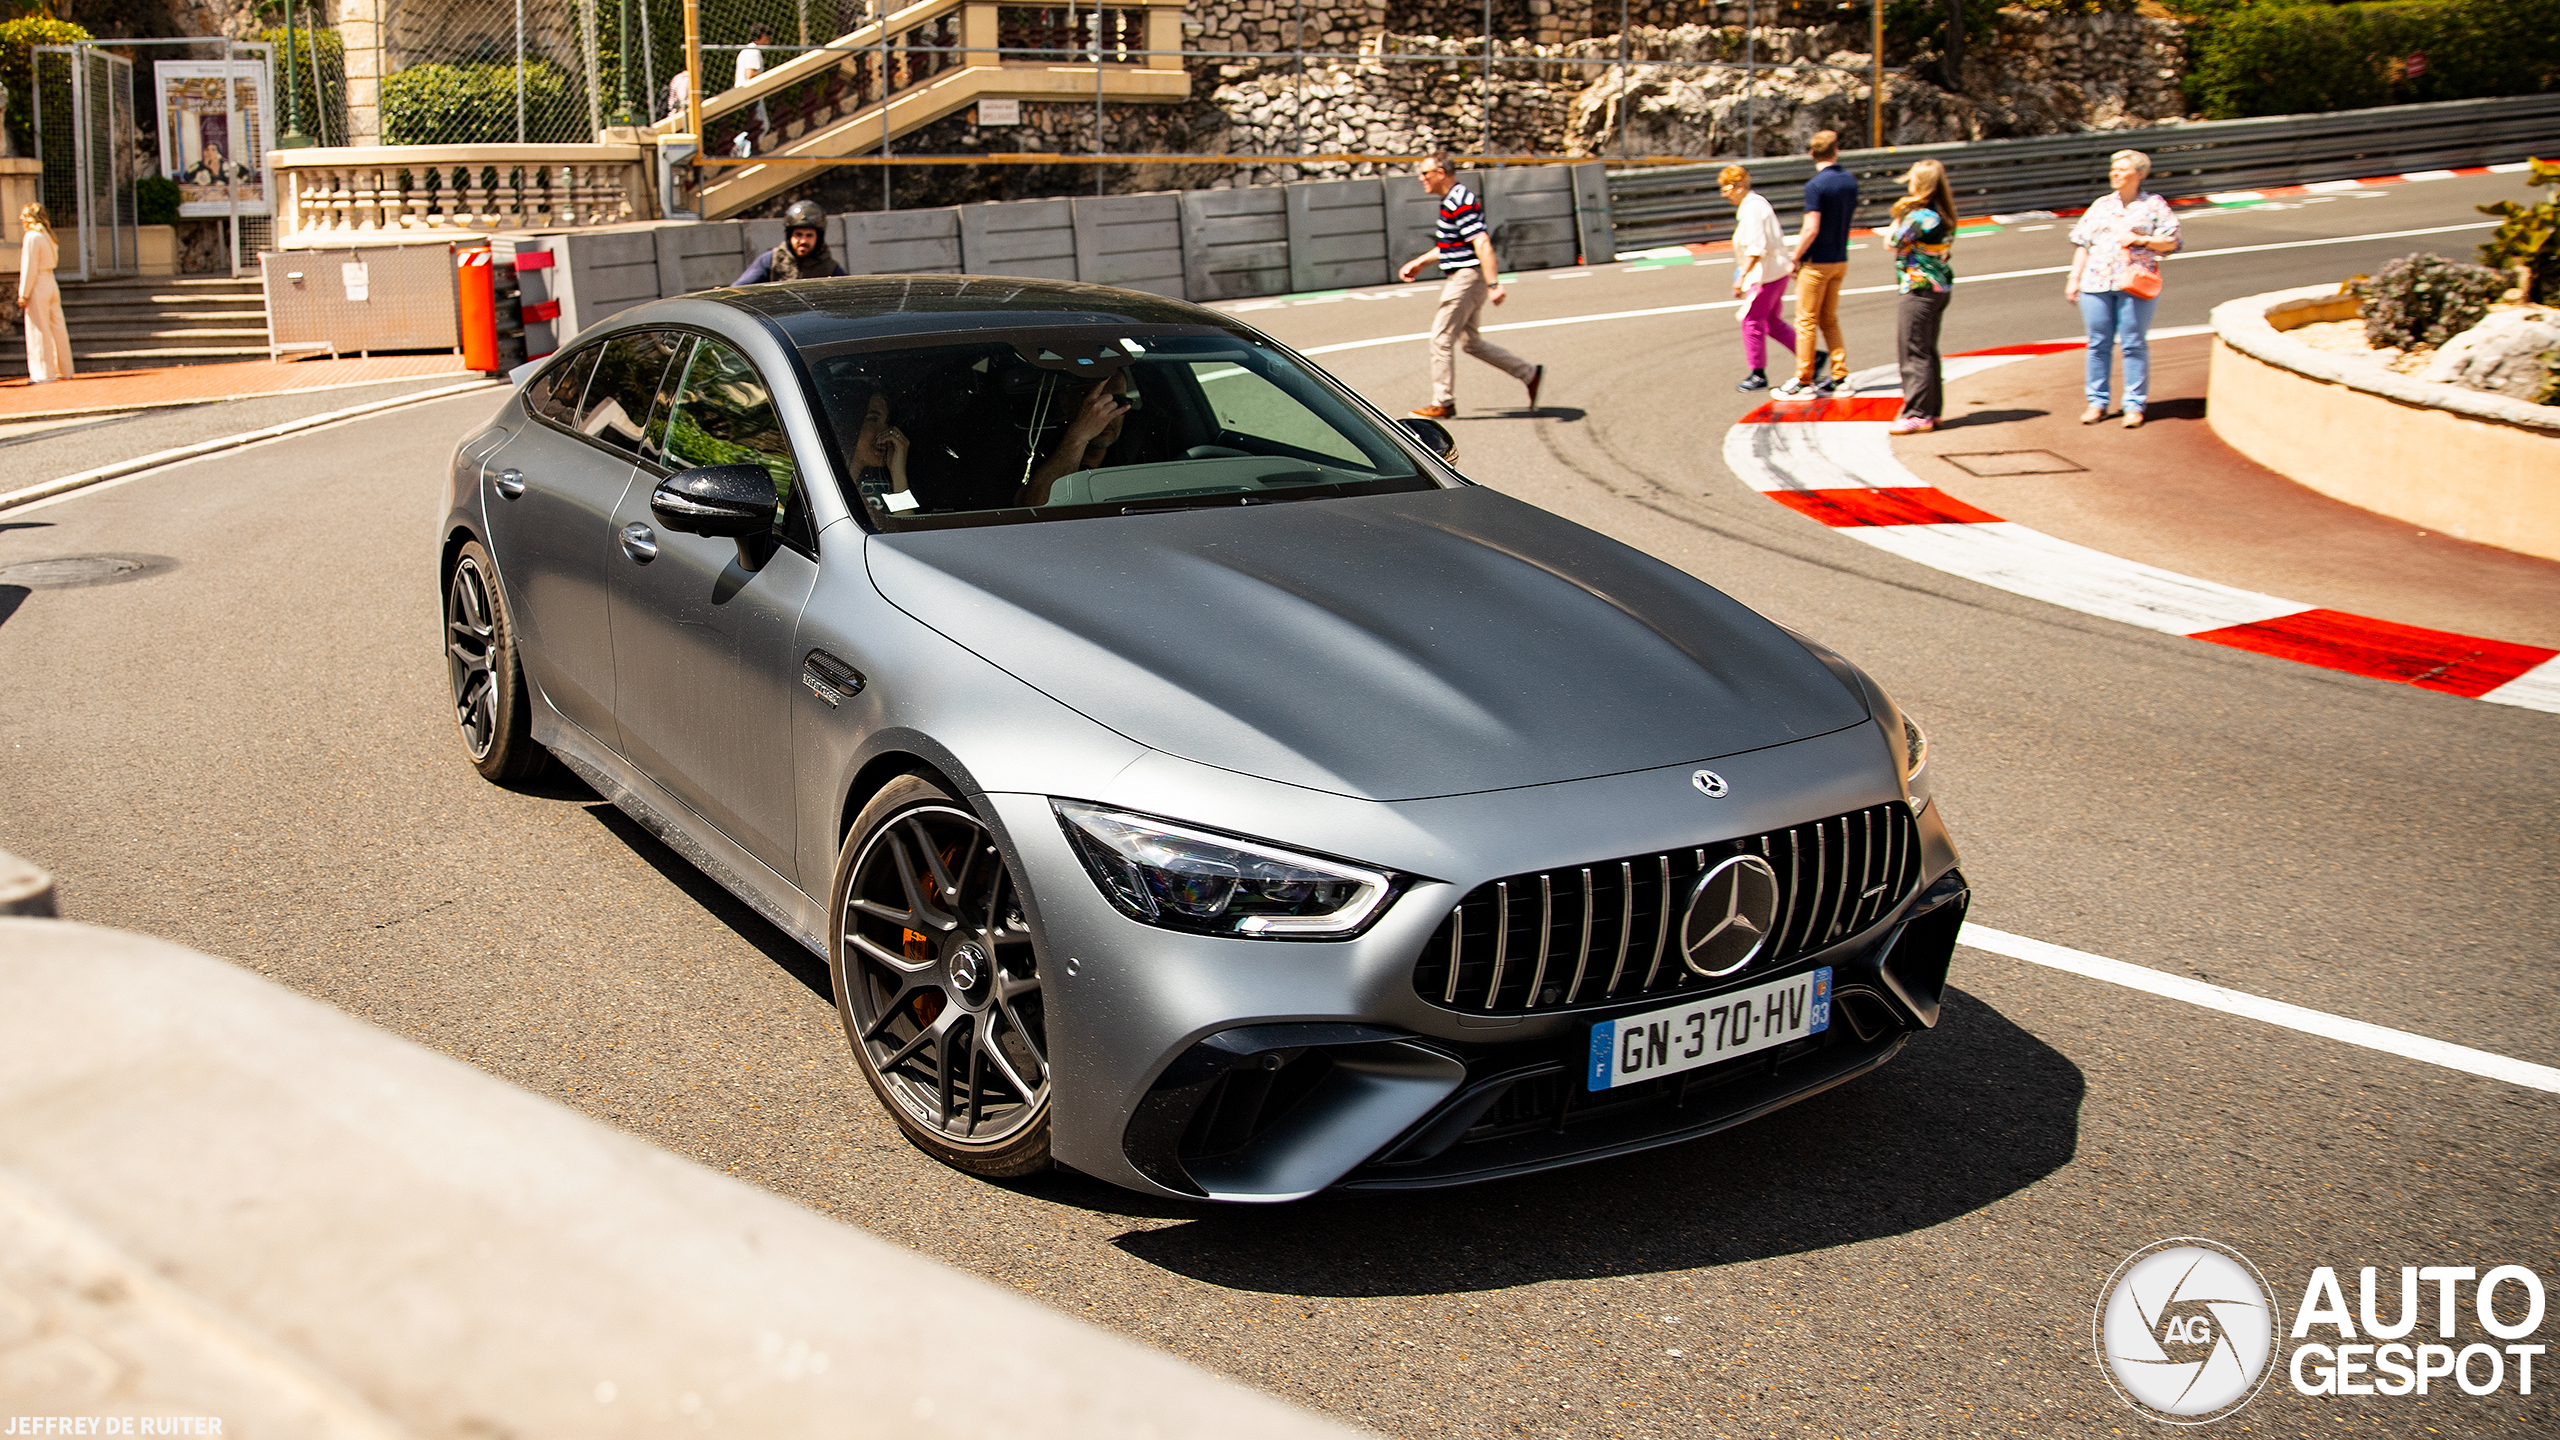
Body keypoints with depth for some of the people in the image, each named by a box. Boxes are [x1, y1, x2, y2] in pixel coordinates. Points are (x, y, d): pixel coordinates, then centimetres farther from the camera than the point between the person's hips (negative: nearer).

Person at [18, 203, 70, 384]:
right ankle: (64, 370, 14)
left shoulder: (32, 236, -12)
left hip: (37, 287, -8)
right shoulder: (49, 236, 11)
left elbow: (29, 268, -14)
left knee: (38, 330, -3)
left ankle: (43, 373, -3)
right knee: (58, 328, 10)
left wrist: (23, 294, -11)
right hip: (52, 284, 8)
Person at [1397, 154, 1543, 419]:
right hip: (1463, 278, 10)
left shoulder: (1460, 203, -18)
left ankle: (1443, 403, 5)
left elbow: (1482, 243, -25)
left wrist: (1494, 284, -30)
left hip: (1468, 276, -10)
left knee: (1441, 338, -3)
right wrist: (1419, 262, 30)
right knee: (1471, 342, 14)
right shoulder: (1451, 201, 15)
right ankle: (1530, 374, 16)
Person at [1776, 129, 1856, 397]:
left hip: (1817, 262, -7)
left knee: (1806, 320, 0)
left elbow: (1811, 229, -22)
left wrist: (1795, 259, -10)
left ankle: (1803, 380, 2)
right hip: (1840, 260, 7)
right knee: (1829, 319, 16)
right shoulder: (1850, 181, 6)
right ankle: (1840, 374, 13)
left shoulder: (1815, 185, -17)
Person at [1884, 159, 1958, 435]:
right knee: (1927, 352, 15)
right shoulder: (1943, 215, 7)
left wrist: (1899, 214, 0)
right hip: (1940, 286, 9)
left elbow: (1892, 242, -10)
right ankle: (1932, 411, 21)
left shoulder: (1919, 216, -20)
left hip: (1920, 290, -9)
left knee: (1914, 352, -3)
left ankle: (1918, 414, -1)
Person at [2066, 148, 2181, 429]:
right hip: (2096, 283, 3)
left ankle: (2135, 405, 4)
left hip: (2135, 285, -3)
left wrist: (2140, 240, -11)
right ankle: (2097, 402, 12)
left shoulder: (2154, 205, 7)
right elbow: (2082, 244, 15)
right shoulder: (2101, 205, 16)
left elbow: (2171, 243, 3)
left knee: (2134, 344, -2)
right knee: (2098, 344, 4)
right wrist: (2074, 278, 7)